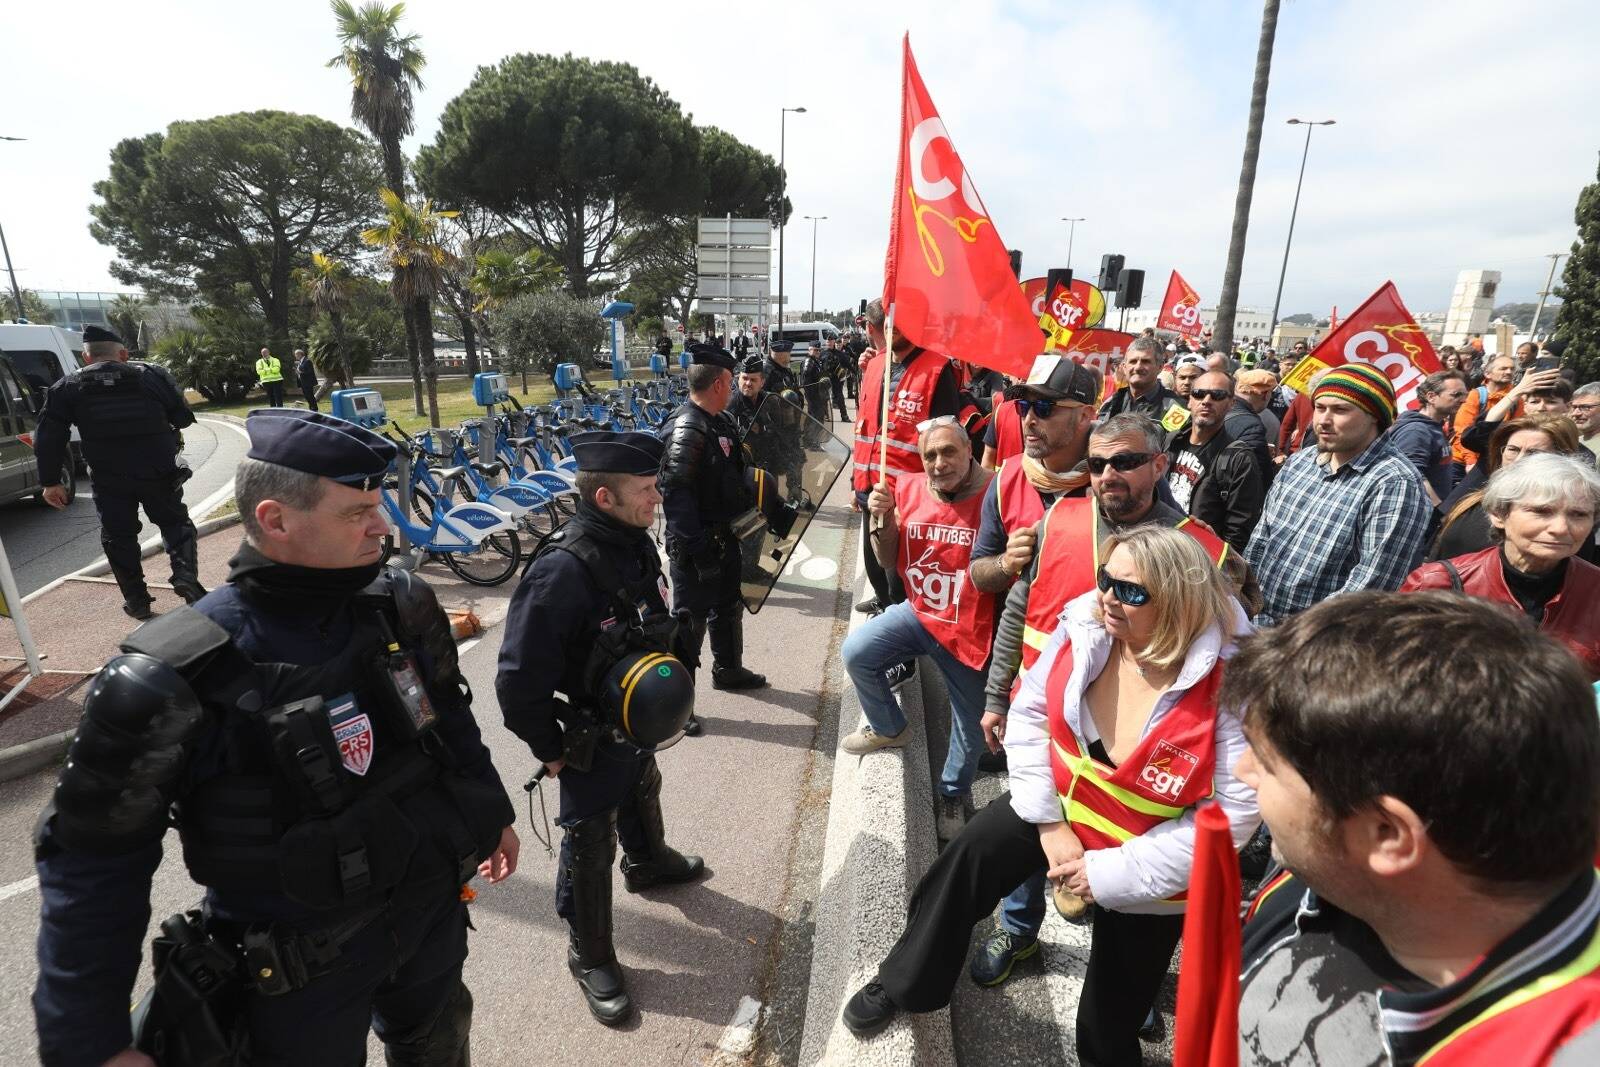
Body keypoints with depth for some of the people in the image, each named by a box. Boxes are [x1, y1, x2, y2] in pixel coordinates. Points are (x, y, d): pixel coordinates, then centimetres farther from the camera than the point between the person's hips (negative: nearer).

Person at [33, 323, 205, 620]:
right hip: (159, 473, 0)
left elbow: (49, 438, 1)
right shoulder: (154, 375, -1)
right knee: (175, 523, 15)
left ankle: (137, 601, 15)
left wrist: (50, 481, 6)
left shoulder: (67, 387, 3)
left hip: (109, 480, 1)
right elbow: (184, 417, 3)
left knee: (118, 537, 14)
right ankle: (186, 574, -9)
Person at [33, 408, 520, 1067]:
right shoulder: (176, 681, -25)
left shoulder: (401, 607, -13)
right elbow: (93, 864, -13)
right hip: (298, 967, -3)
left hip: (432, 912, 4)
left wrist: (491, 810, 13)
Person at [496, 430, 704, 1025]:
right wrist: (549, 750, -16)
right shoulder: (562, 571, -33)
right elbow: (519, 680, -28)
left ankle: (647, 864, 62)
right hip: (591, 741, -8)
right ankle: (590, 957, 35)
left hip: (639, 723, 8)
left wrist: (669, 684, 14)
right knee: (589, 844, 12)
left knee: (642, 793, 32)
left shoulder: (634, 543, -8)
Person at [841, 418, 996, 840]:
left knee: (971, 726, 12)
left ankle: (954, 794, 43)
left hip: (970, 631, -4)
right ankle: (888, 729, 20)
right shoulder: (908, 490, -4)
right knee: (856, 651, -10)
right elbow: (888, 561, 4)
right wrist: (881, 519, -13)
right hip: (918, 612, 4)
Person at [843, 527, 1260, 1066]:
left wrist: (1112, 871, -23)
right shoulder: (1084, 626, -20)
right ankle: (903, 983, 25)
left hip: (1147, 870, -3)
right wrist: (1050, 823, -13)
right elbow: (1030, 713, -10)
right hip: (1060, 805, 3)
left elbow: (1235, 813, -26)